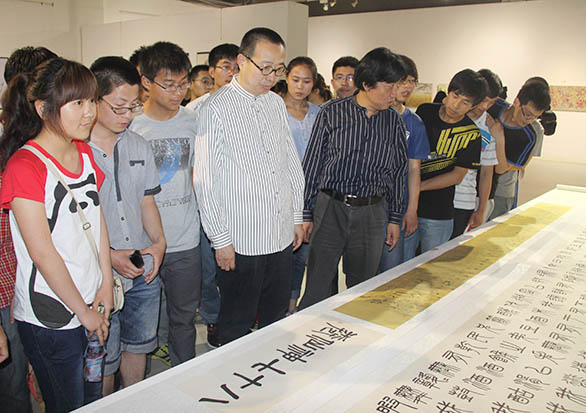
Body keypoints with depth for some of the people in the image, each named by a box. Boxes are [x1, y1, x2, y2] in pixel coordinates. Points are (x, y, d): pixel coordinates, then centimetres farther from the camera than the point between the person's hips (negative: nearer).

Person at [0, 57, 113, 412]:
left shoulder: (85, 153, 5)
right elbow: (43, 253, -17)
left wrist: (106, 284, 2)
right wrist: (84, 312, -10)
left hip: (92, 306, 7)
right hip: (49, 319, -6)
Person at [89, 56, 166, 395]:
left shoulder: (139, 146, 5)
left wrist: (158, 241, -4)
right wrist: (108, 255, -18)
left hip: (145, 271, 5)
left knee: (138, 346, 21)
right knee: (103, 361, 11)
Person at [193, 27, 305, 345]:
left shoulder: (276, 103, 8)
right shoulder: (216, 109, -12)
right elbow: (206, 181, -12)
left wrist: (297, 217, 14)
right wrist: (220, 239, -12)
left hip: (282, 235, 6)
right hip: (240, 241, -6)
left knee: (277, 319, 19)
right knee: (237, 324, 10)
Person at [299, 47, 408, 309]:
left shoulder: (393, 121, 6)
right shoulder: (332, 112, -4)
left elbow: (397, 173, 13)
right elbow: (311, 165, -1)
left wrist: (395, 218, 12)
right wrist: (305, 214, -2)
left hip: (372, 212, 3)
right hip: (330, 208, -3)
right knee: (316, 291, 1)